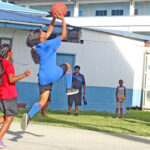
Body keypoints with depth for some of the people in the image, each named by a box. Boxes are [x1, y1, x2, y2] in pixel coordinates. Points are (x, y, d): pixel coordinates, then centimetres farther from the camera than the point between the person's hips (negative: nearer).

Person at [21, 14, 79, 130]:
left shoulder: (37, 46, 11)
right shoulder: (48, 45, -11)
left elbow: (49, 32, 24)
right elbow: (64, 35, -5)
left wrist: (54, 18, 22)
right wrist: (63, 20, 1)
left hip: (43, 77, 6)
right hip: (53, 74, -6)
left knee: (43, 101, 5)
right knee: (67, 65, 25)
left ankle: (29, 115, -19)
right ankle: (69, 88, 21)